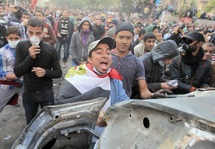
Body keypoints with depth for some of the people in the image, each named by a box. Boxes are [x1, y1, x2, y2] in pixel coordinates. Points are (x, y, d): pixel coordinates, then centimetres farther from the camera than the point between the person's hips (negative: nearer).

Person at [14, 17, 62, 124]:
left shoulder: (51, 50, -14)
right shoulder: (21, 46, -11)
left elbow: (58, 73, -7)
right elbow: (17, 73, -15)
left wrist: (45, 72, -26)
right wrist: (30, 57, -28)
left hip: (46, 93, -1)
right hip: (28, 92, 2)